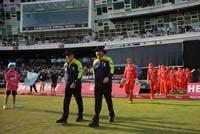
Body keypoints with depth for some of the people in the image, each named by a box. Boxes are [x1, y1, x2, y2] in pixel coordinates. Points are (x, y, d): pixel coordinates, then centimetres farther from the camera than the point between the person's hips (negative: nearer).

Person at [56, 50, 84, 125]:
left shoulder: (77, 63, -10)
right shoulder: (66, 64, 10)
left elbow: (80, 73, -15)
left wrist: (75, 83, -21)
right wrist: (67, 82, 14)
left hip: (76, 85, -5)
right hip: (68, 85, 6)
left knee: (79, 101, 7)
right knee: (66, 102, -1)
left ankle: (80, 116, 22)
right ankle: (64, 118, 0)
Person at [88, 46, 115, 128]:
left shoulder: (108, 60, -3)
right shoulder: (95, 62, 11)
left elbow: (112, 69, -11)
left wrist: (108, 77, -25)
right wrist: (96, 80, 14)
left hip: (107, 84, -3)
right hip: (97, 85, 3)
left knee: (108, 100, 13)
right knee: (97, 103, -3)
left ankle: (111, 115, 37)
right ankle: (95, 121, -5)